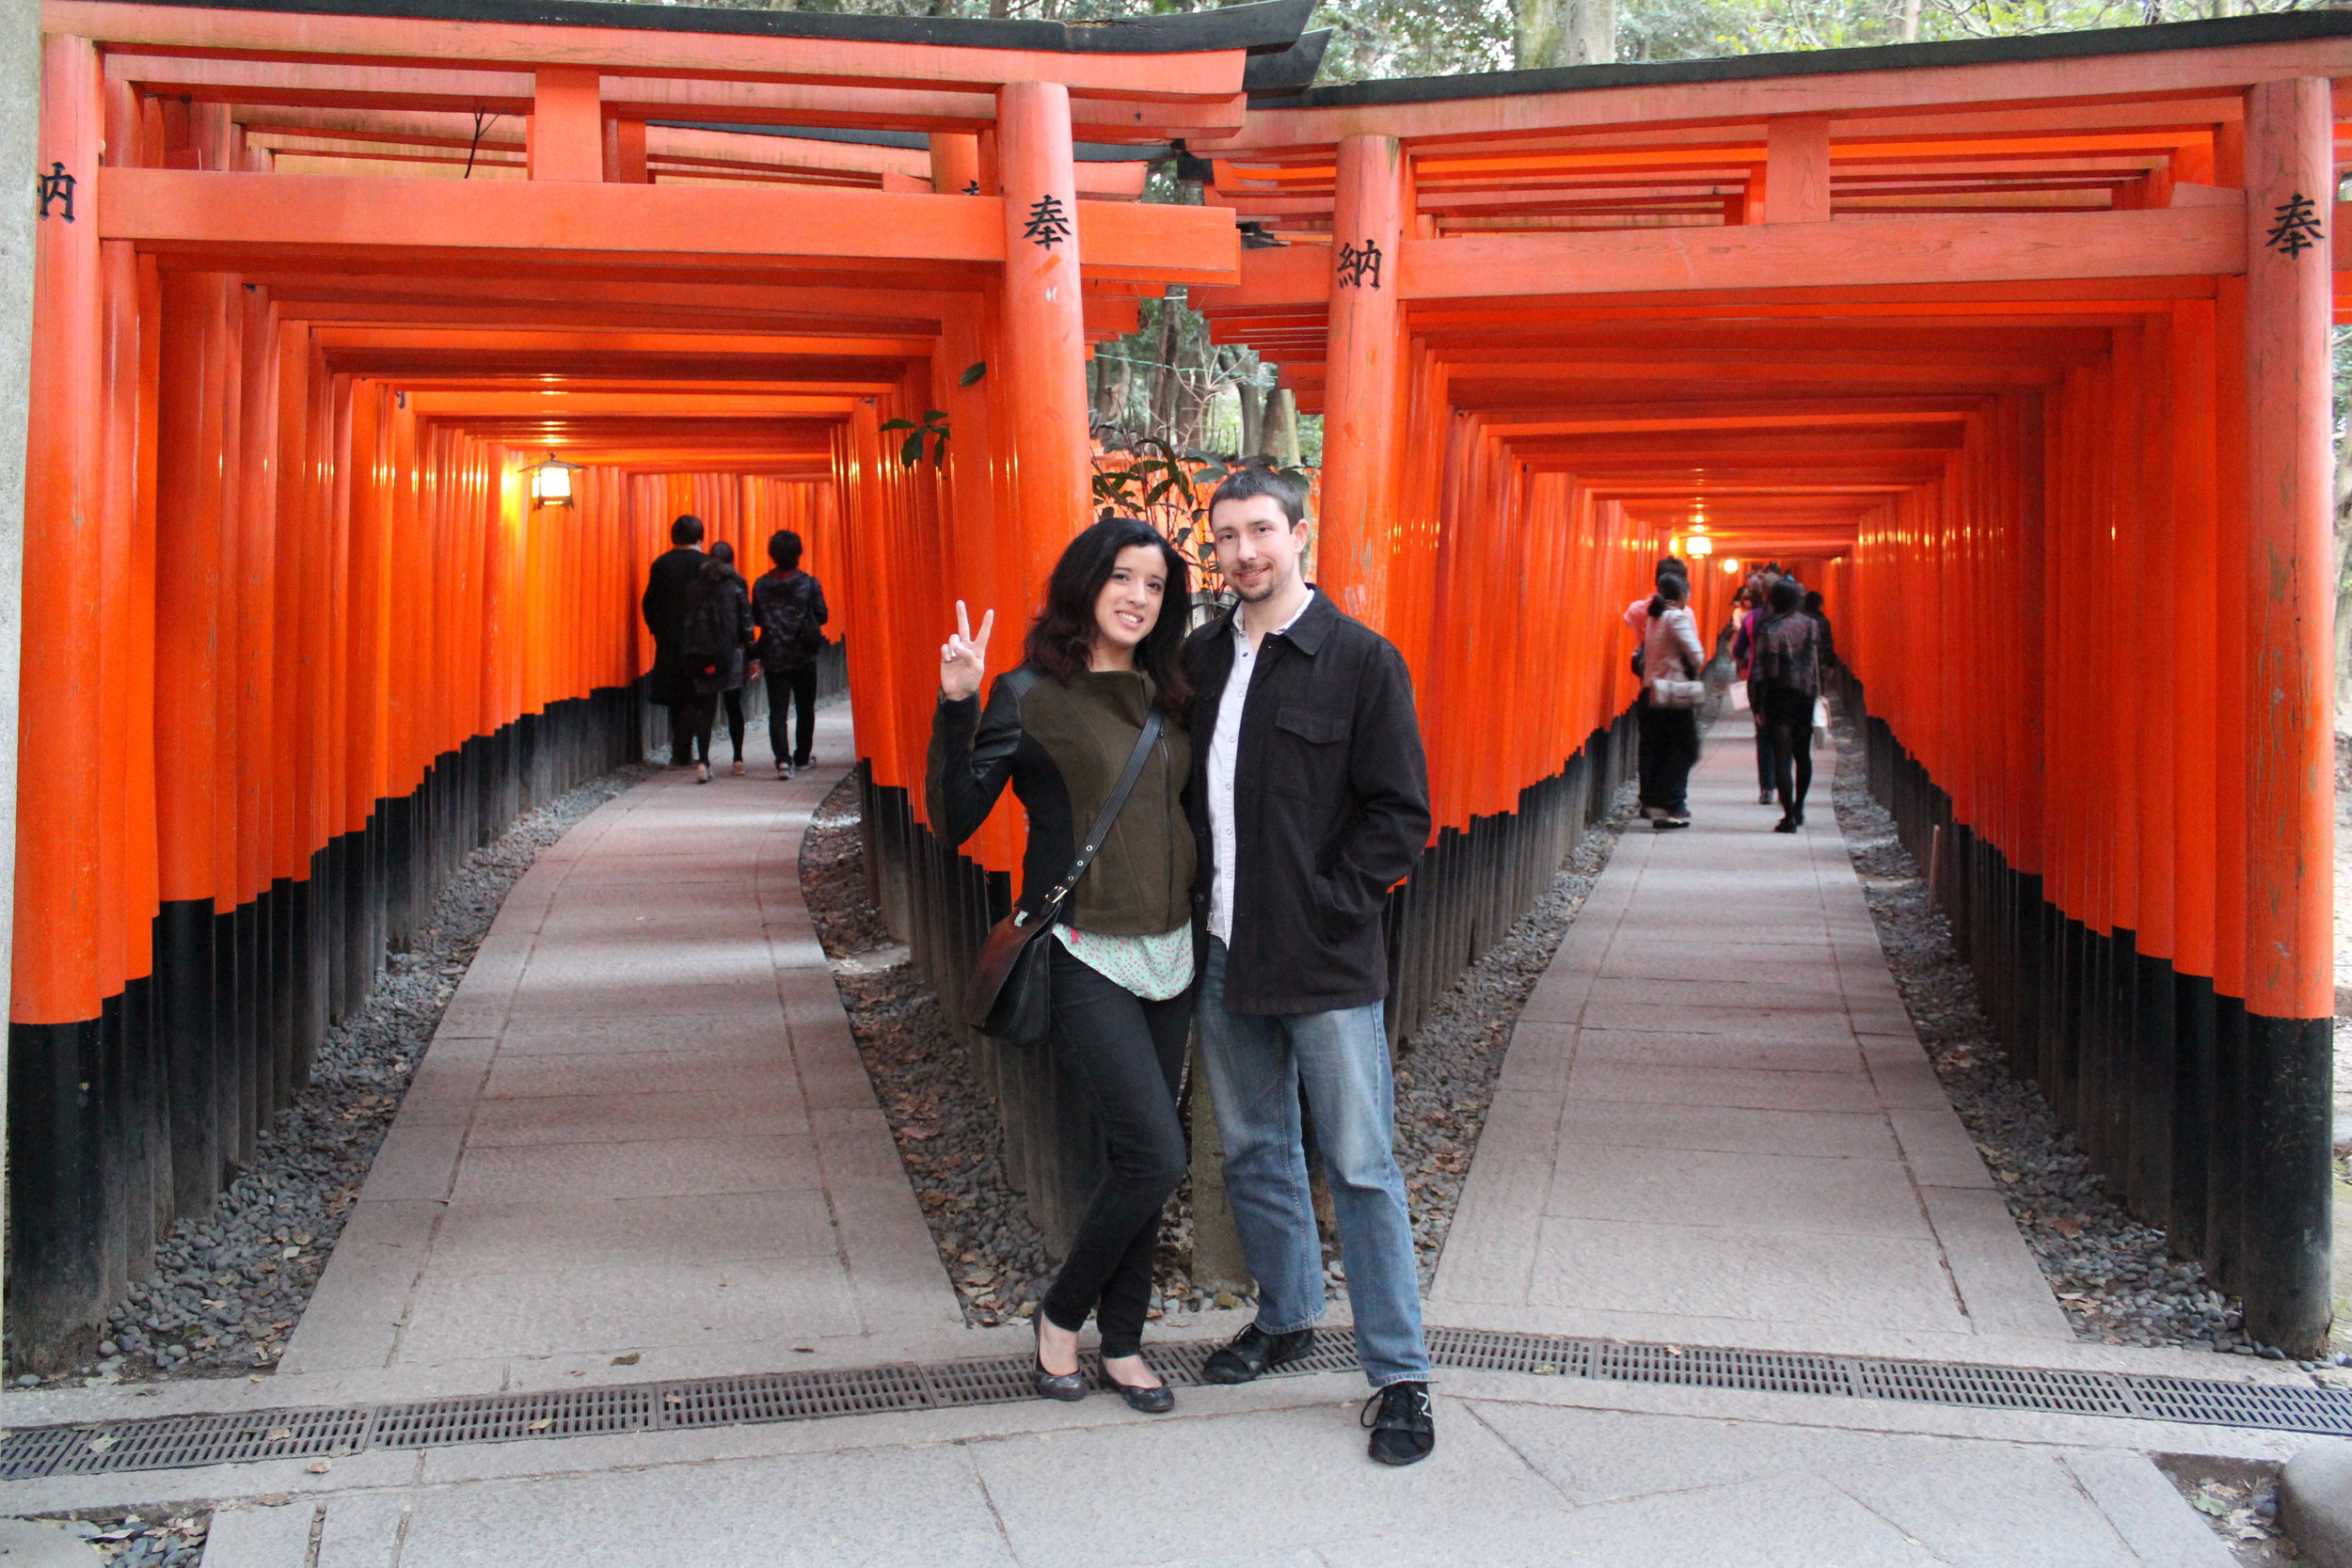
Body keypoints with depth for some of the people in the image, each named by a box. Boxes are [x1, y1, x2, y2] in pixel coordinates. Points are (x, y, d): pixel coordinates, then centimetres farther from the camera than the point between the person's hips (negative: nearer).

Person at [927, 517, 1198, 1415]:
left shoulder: (1164, 698, 9)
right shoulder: (1030, 697, -9)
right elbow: (955, 822, -15)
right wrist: (957, 708, -26)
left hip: (1169, 953, 6)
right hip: (1084, 959, -6)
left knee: (1138, 1157, 11)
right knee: (1155, 1156, -11)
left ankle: (1122, 1342, 25)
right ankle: (1062, 1315, 13)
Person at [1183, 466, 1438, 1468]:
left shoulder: (1362, 661, -7)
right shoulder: (1202, 658, 9)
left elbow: (1401, 815, -8)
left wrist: (1327, 903, -13)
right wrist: (1202, 891, 6)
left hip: (1325, 958, -5)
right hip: (1225, 954, 6)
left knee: (1360, 1167, -1)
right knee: (1253, 1152, 17)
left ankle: (1398, 1375, 10)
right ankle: (1286, 1317, 36)